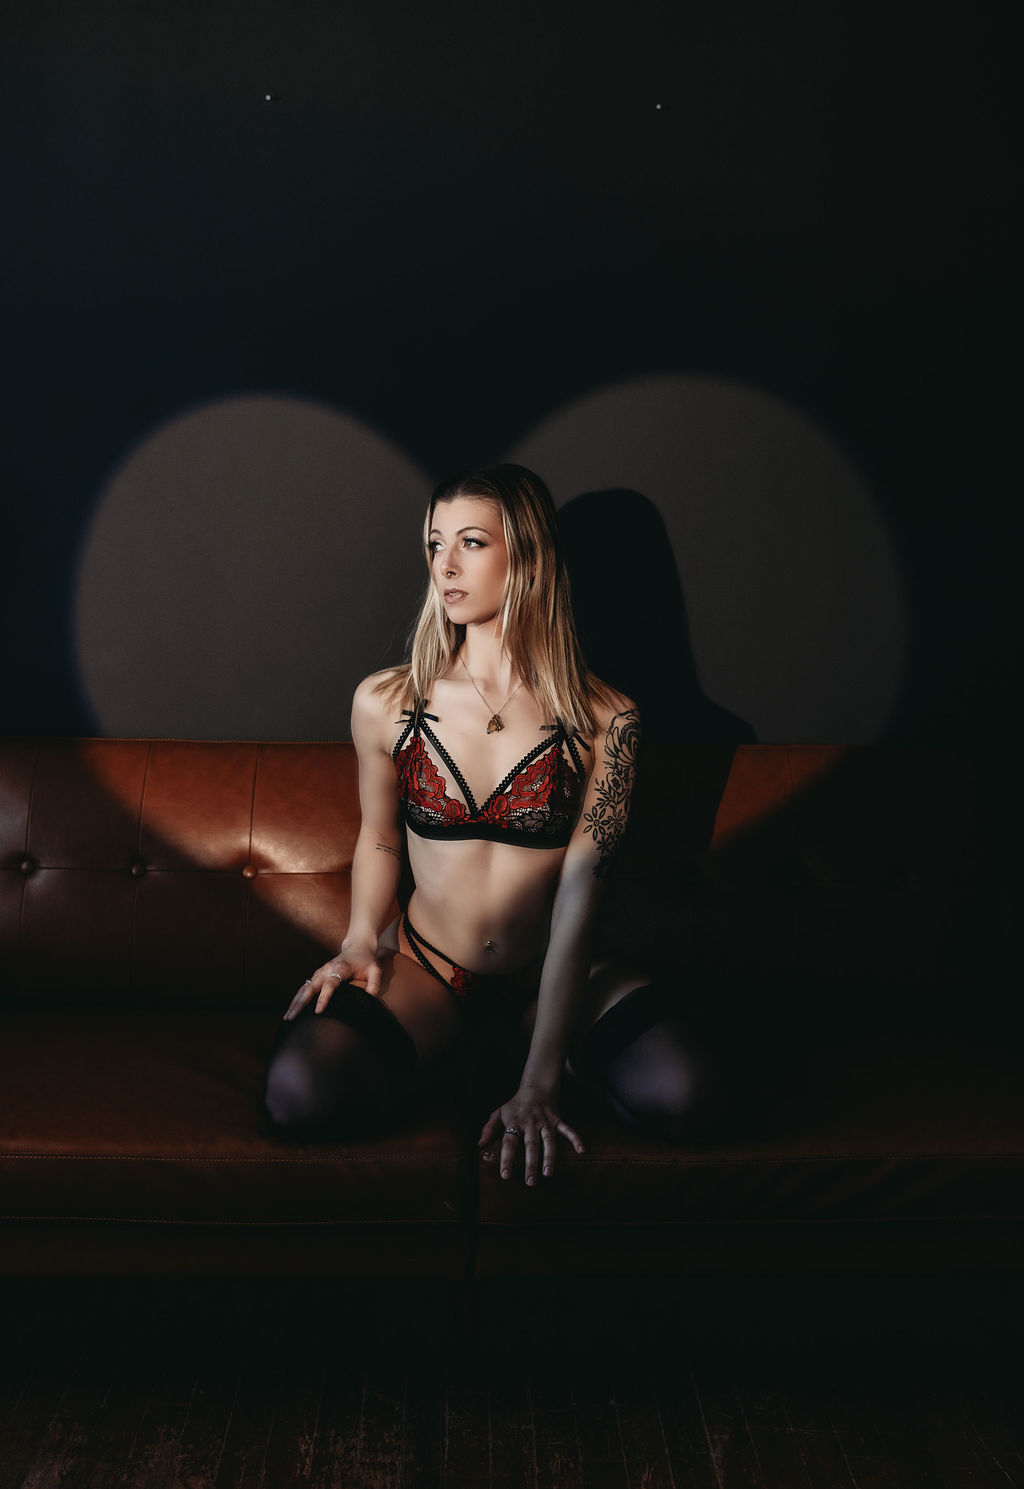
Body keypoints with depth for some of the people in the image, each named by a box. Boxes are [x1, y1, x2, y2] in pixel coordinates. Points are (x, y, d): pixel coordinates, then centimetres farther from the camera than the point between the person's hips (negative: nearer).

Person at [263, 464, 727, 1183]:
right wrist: (361, 942, -7)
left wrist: (539, 1082, -22)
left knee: (684, 1095, -28)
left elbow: (578, 904, -17)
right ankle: (459, 1057, 2)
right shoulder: (385, 703, -6)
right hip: (425, 967, 1)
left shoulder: (604, 719, -13)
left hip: (554, 975, -1)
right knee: (300, 1090, -28)